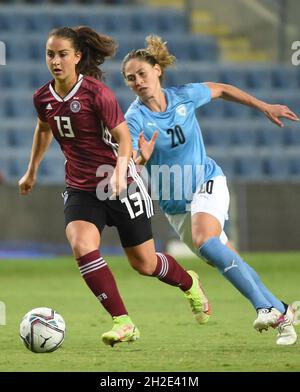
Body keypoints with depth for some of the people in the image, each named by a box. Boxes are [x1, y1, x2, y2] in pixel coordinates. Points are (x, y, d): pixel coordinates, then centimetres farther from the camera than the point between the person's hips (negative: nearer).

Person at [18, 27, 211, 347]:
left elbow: (123, 137, -19)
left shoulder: (96, 92, -18)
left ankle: (189, 284, 41)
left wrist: (120, 170, -37)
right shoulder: (43, 98, -2)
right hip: (80, 189, 4)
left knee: (144, 263, 6)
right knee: (81, 247, -25)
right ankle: (123, 324, -21)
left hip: (119, 185, -4)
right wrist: (32, 172, 28)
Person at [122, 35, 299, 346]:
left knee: (204, 240, -30)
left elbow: (221, 90, 13)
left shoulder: (185, 96, -8)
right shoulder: (135, 119, -16)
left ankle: (265, 305, -33)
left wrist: (264, 107, 15)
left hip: (207, 182, -2)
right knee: (227, 262, 3)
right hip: (174, 205, 2)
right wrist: (141, 159, -50)